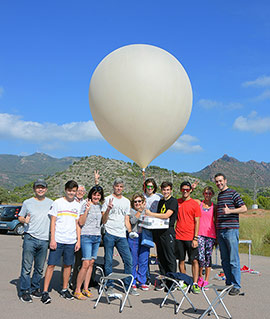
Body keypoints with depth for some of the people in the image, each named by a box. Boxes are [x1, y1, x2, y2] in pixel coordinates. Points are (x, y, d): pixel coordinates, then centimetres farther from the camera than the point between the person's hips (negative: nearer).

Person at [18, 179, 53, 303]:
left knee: (39, 268, 10)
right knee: (27, 267, -4)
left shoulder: (51, 203, 10)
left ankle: (35, 289, 23)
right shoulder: (27, 203, 4)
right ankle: (24, 291, 5)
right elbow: (20, 217, 9)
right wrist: (24, 220, -13)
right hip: (30, 238, -2)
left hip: (44, 240, 3)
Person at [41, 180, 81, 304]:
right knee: (51, 265, -4)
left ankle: (64, 290, 21)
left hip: (71, 241, 4)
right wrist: (52, 239, -8)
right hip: (58, 240, -4)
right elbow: (53, 222, -1)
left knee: (68, 265, 8)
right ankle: (45, 292, 2)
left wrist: (78, 240, 8)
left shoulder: (77, 205, 11)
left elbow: (77, 224, 14)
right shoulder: (57, 203, 0)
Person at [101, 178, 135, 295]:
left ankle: (128, 285, 9)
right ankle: (109, 286, 12)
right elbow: (103, 220, -1)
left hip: (122, 235, 4)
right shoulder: (108, 199, 2)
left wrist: (130, 231, 5)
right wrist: (108, 209, -17)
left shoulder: (126, 201, 16)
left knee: (128, 259, -1)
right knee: (108, 261, 1)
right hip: (109, 234, -3)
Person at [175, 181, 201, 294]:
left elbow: (197, 222, -2)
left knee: (194, 260, -4)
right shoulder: (177, 202, 8)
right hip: (179, 237, 3)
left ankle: (195, 284, 1)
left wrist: (195, 238, -9)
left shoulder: (195, 204, -1)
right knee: (181, 260, 7)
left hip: (191, 238, -3)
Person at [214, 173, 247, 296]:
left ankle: (236, 285, 2)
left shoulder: (233, 193, -3)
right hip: (220, 231, 7)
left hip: (231, 230, -7)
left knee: (233, 260, -5)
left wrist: (229, 211, -19)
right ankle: (229, 283, 18)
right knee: (225, 260, 9)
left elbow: (244, 208, -7)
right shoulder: (219, 195, 19)